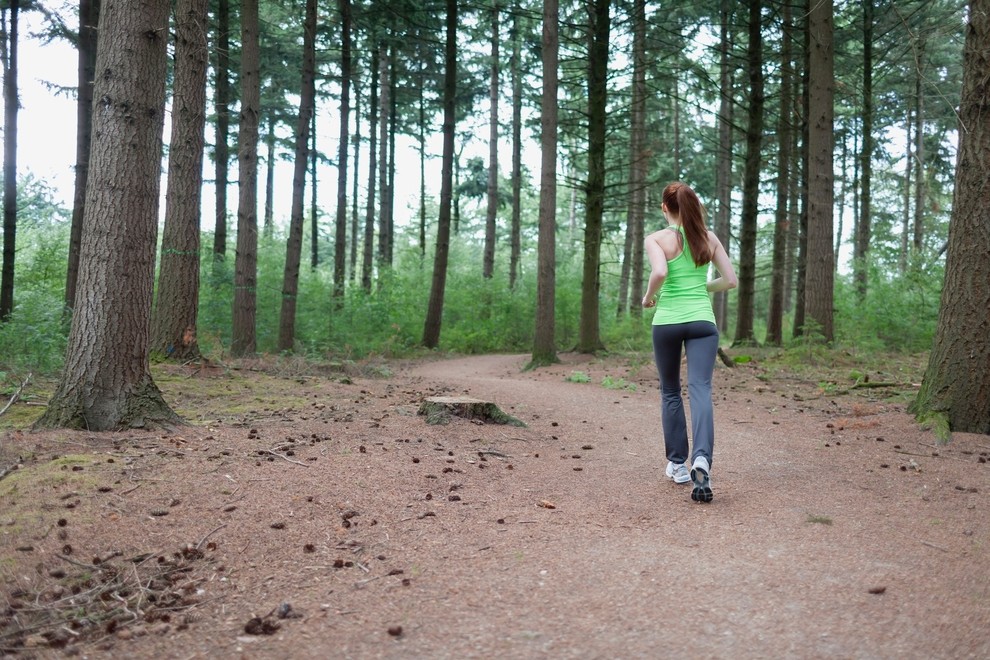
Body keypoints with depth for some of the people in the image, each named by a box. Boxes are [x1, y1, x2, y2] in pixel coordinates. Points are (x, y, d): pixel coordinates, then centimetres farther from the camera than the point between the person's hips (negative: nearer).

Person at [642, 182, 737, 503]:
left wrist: (649, 296, -2)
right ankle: (701, 458, -32)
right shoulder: (709, 237, 8)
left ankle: (677, 463, 21)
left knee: (670, 392, 16)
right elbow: (730, 280, 7)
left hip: (667, 321, -1)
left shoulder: (656, 238, -3)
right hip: (702, 320, 1)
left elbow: (659, 273, -21)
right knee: (700, 389, -10)